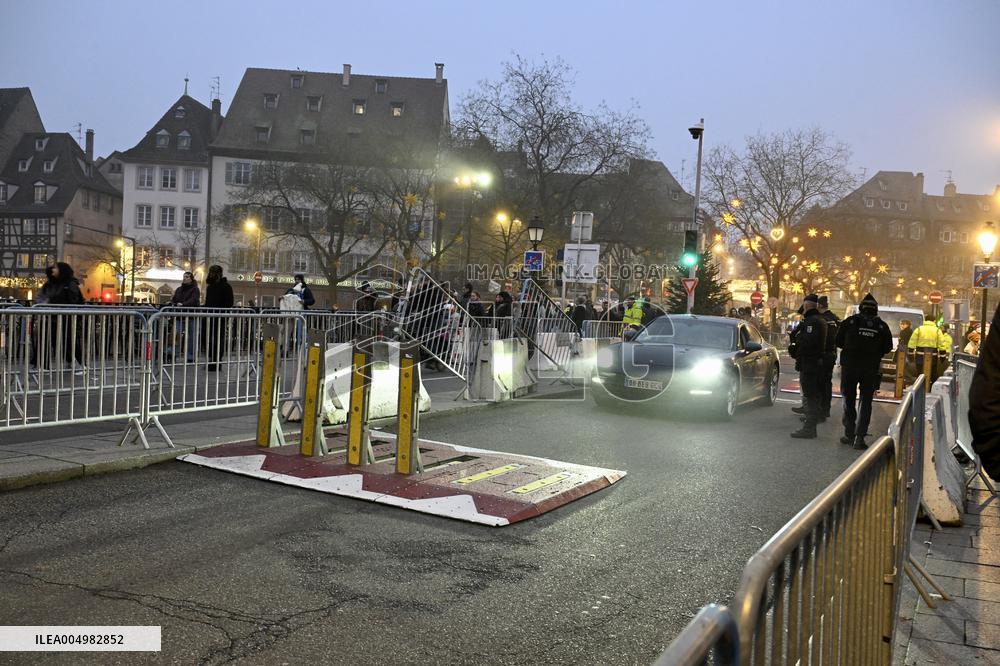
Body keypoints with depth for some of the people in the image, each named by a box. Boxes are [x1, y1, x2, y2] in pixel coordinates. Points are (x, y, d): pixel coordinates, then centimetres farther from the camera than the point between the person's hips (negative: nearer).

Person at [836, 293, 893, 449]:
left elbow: (838, 341, 0)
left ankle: (849, 434, 14)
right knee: (865, 402, 7)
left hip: (849, 366, 0)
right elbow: (887, 348, 3)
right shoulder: (882, 326, -3)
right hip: (871, 369, 0)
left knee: (849, 400, 13)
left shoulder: (850, 321, -5)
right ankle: (860, 437, 1)